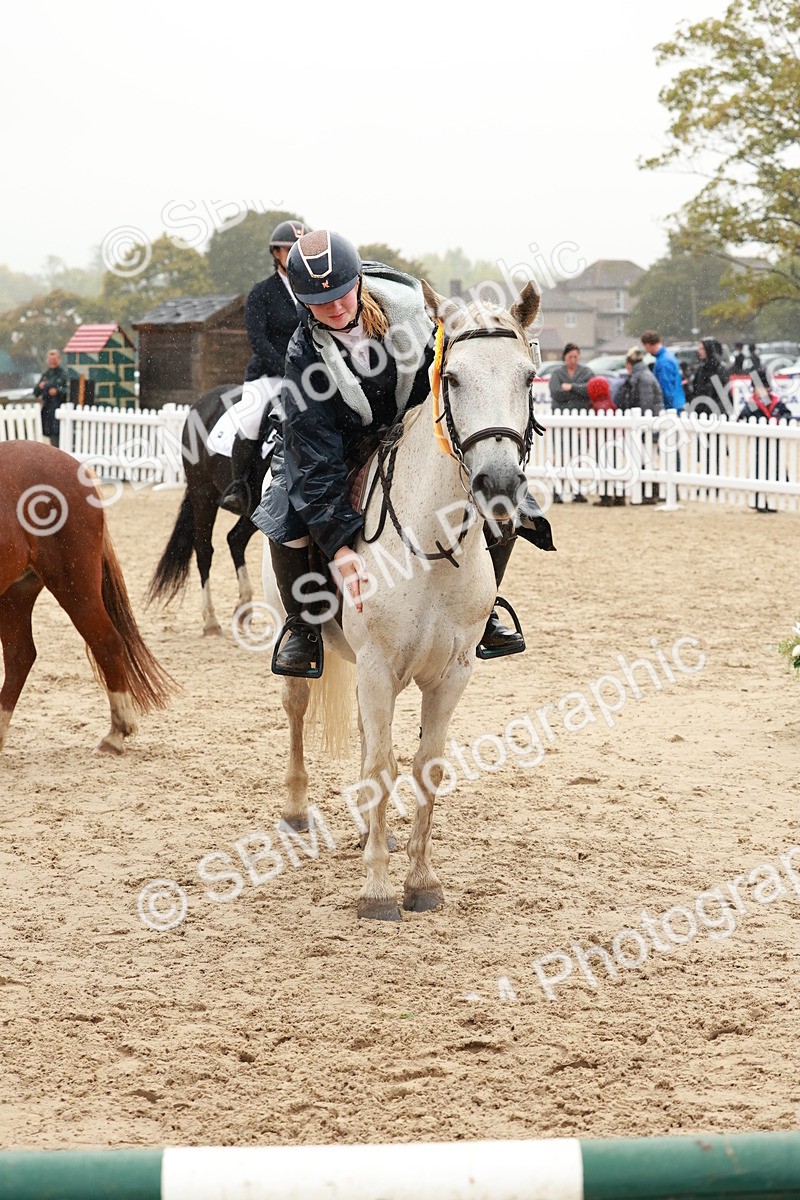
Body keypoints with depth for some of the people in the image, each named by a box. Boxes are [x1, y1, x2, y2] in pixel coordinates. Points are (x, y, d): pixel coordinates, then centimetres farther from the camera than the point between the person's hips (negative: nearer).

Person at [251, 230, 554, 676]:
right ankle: (303, 625, 2)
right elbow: (317, 458, -28)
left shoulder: (407, 302, -23)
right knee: (289, 522, -26)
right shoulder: (305, 358, -27)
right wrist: (338, 542, -34)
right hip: (344, 446, -2)